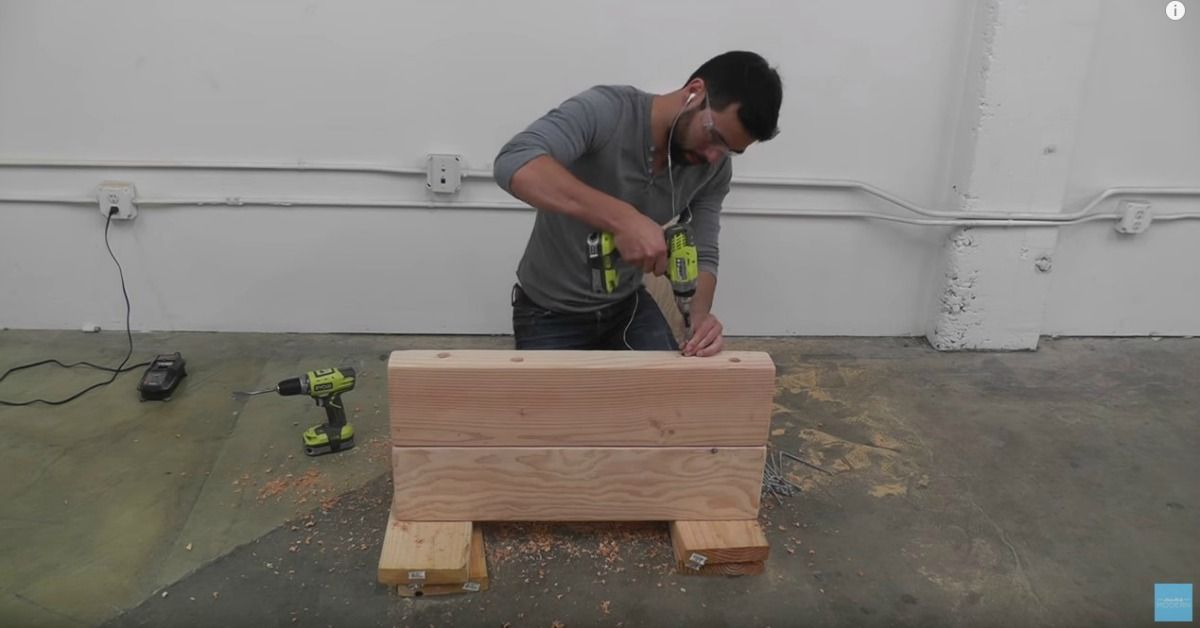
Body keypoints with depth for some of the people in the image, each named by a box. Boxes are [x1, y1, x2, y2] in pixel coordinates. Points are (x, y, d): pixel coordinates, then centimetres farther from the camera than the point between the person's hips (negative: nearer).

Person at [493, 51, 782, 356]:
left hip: (627, 305, 5)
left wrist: (700, 315, -29)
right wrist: (621, 217, -51)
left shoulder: (714, 169, -10)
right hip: (550, 314, -4)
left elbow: (701, 254, -6)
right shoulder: (605, 110, -28)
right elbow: (512, 164, -43)